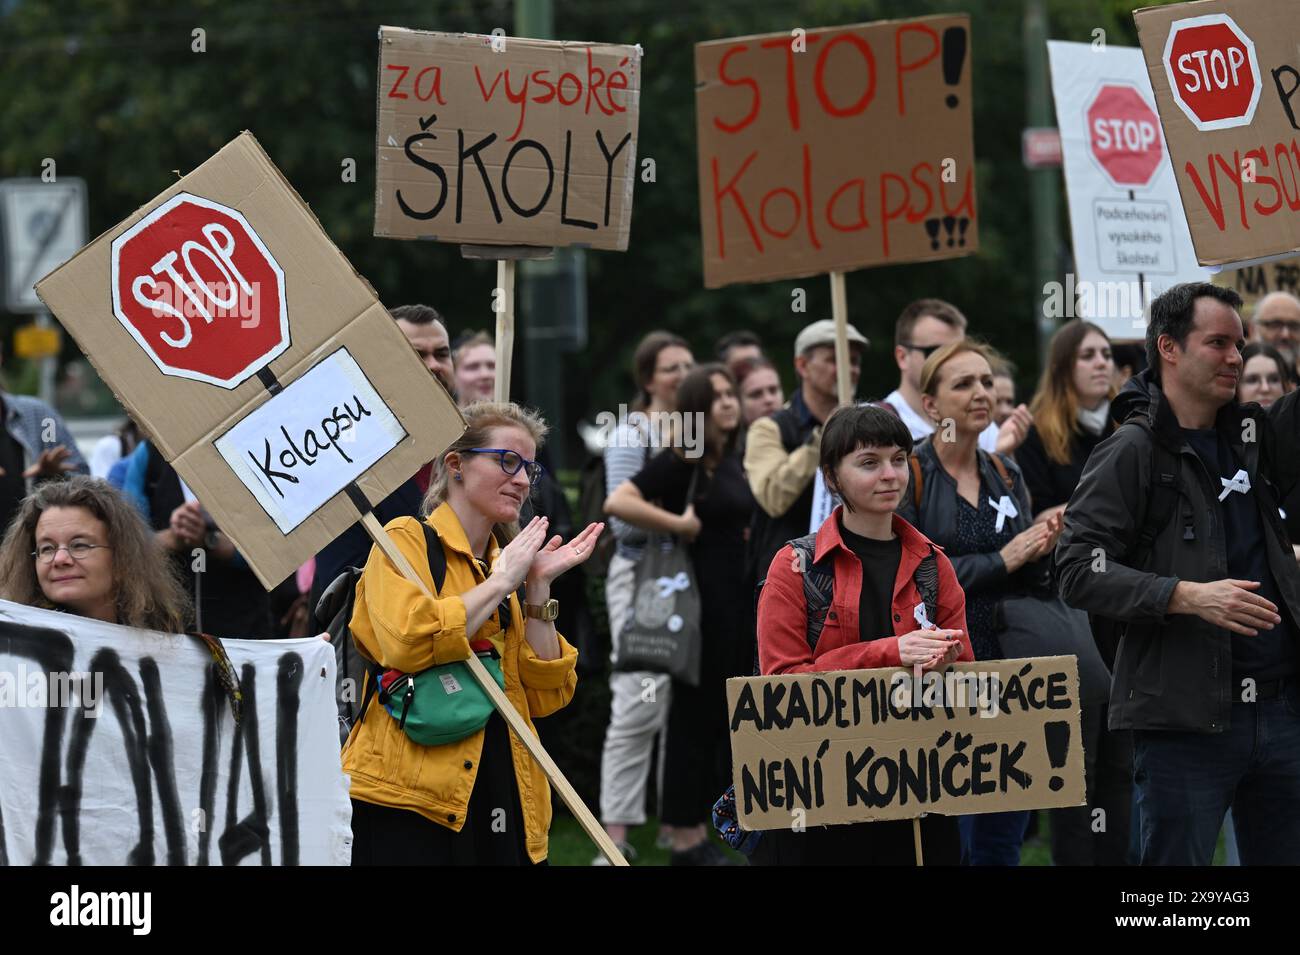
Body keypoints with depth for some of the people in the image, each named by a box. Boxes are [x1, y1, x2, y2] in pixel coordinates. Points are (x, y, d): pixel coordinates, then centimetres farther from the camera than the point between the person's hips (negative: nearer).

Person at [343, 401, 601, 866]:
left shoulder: (506, 561, 19)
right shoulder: (406, 540, 0)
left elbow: (546, 697, 10)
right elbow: (406, 643, -19)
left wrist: (537, 588, 2)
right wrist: (500, 584, -9)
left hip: (503, 791, 6)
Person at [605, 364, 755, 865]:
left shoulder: (732, 459, 12)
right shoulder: (682, 459, -12)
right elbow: (618, 502, -24)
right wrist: (680, 524, -18)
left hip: (738, 598, 8)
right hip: (700, 595, -8)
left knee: (729, 714, 12)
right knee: (695, 714, -3)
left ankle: (704, 828, 21)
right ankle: (686, 840, 3)